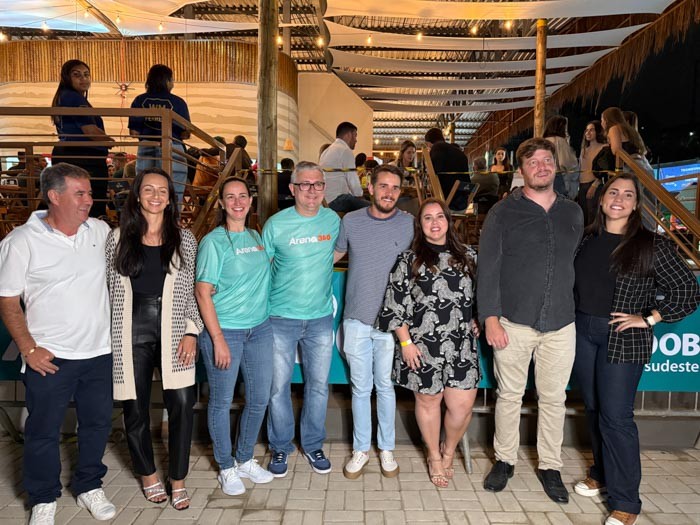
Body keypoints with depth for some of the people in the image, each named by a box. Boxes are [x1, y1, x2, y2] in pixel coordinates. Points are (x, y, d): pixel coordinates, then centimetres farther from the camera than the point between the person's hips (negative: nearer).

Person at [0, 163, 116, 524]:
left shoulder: (101, 231, 1)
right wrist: (29, 349, -11)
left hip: (99, 352, 4)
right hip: (49, 357, -3)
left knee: (98, 423, 15)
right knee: (44, 431, 11)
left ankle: (89, 486, 37)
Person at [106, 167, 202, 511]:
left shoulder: (184, 240, 5)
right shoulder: (118, 238, 4)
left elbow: (191, 291, 6)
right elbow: (109, 289, 7)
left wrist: (191, 331, -2)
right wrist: (109, 337, 5)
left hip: (172, 332, 0)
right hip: (132, 332, 0)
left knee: (182, 405, -4)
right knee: (136, 408, 9)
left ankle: (177, 479, 18)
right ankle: (148, 474, 34)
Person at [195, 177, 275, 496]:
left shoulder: (255, 237, 9)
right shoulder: (213, 242, -8)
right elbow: (203, 292, -12)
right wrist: (218, 339, -16)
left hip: (260, 329, 6)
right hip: (224, 330, -6)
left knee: (260, 398, 12)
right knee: (221, 401, 7)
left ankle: (245, 460, 34)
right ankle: (226, 468, 28)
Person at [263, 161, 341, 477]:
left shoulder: (333, 221, 1)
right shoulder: (276, 224, -7)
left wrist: (315, 271, 6)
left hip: (320, 318, 2)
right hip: (281, 318, -2)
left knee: (319, 385, 11)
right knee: (279, 386, 6)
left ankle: (313, 445, 31)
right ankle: (280, 447, 27)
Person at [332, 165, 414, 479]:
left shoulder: (410, 225, -2)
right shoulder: (351, 221, 1)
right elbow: (333, 255, 15)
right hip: (356, 320, 1)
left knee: (386, 386, 11)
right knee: (360, 388, 11)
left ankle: (386, 448, 30)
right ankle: (361, 450, 27)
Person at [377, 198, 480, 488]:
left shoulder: (468, 256, 9)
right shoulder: (409, 260, -2)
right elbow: (395, 304, -4)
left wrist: (477, 320, 3)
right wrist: (406, 343, -8)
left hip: (461, 345, 3)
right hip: (423, 346, -2)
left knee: (463, 405, 1)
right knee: (429, 401, 11)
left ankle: (449, 449, 32)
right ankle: (434, 457, 34)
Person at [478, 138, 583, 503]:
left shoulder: (573, 213, 10)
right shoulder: (504, 212, -2)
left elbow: (577, 262, 17)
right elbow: (488, 267, -6)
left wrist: (572, 306, 11)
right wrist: (490, 318, -12)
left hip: (560, 324, 3)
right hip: (514, 322, -3)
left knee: (553, 397, 12)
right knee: (509, 395, 10)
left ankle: (550, 466, 29)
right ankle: (505, 460, 28)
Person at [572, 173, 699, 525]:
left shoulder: (652, 245, -7)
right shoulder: (587, 239, 5)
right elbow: (573, 282, 15)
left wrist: (647, 318, -11)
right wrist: (578, 318, 3)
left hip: (623, 339, -4)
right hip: (583, 332, 5)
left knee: (615, 417, -3)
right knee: (593, 409, 15)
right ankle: (603, 473, 34)